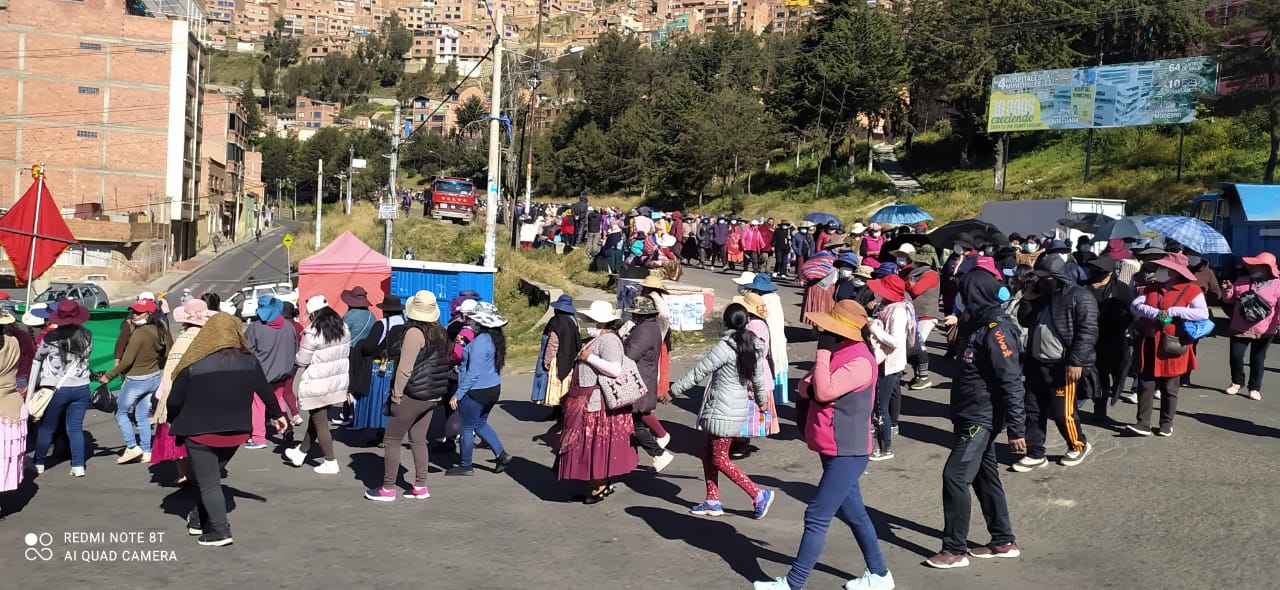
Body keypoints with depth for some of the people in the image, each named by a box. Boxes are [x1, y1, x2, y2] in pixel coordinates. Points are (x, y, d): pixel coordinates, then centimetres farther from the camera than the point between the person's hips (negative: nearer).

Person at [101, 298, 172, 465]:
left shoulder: (139, 333, -23)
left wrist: (108, 376, -14)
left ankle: (132, 447, 7)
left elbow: (127, 361, -23)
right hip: (154, 377, 7)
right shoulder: (159, 330, -1)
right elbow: (166, 352, 10)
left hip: (136, 380, -7)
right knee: (142, 416, 16)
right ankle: (146, 452, 17)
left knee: (121, 413, 11)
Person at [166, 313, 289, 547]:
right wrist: (277, 415, 26)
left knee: (208, 483, 4)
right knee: (213, 477, 22)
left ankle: (219, 531, -1)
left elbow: (174, 400, -8)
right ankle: (199, 520, 30)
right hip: (235, 432, 4)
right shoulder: (248, 361, -3)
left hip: (200, 432, -4)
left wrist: (172, 421, 13)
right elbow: (265, 391, 9)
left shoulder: (194, 364, -13)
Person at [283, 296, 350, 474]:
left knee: (320, 423, 5)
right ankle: (301, 453, 35)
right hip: (337, 383, 7)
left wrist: (295, 387, -1)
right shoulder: (343, 328, 1)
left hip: (317, 385, -7)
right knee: (316, 419, 20)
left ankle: (330, 462, 10)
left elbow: (301, 362, -14)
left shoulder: (313, 333, -20)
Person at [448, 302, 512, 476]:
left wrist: (457, 394, -19)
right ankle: (501, 454, 17)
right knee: (481, 424, 22)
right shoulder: (495, 338, 5)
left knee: (468, 428, 4)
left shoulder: (480, 342, -23)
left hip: (476, 391, -9)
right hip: (492, 388, 9)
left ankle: (465, 466, 16)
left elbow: (473, 373, -24)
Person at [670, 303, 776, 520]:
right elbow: (759, 380, 16)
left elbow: (700, 370, -14)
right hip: (739, 408, 9)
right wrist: (762, 400, 35)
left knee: (720, 459, 1)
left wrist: (676, 389, -4)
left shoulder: (726, 346, -19)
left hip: (722, 410, -9)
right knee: (708, 453, 17)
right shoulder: (753, 347, 5)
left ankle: (759, 495, 1)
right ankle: (712, 502, 21)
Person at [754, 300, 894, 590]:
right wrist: (805, 391, -7)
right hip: (836, 450, 10)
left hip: (846, 454, -10)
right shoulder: (838, 352, 9)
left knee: (816, 517, -7)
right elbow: (812, 384, 16)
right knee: (853, 513, 18)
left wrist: (823, 351, -21)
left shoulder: (860, 362, -21)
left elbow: (824, 392, -28)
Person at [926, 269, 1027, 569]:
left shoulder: (996, 331, -19)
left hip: (982, 418, -10)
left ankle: (955, 549, -1)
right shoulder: (978, 326, 10)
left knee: (955, 476, -9)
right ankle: (1003, 541, 26)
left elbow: (1012, 383, -22)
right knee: (985, 476, 15)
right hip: (972, 415, 10)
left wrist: (1016, 429, -23)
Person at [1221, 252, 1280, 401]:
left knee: (1257, 359, 7)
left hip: (1263, 332, -3)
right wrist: (1227, 291, -10)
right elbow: (1230, 300, 11)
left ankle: (1255, 388, 18)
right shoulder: (1242, 282, 3)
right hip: (1239, 328, 3)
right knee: (1235, 356, 2)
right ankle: (1237, 382, 24)